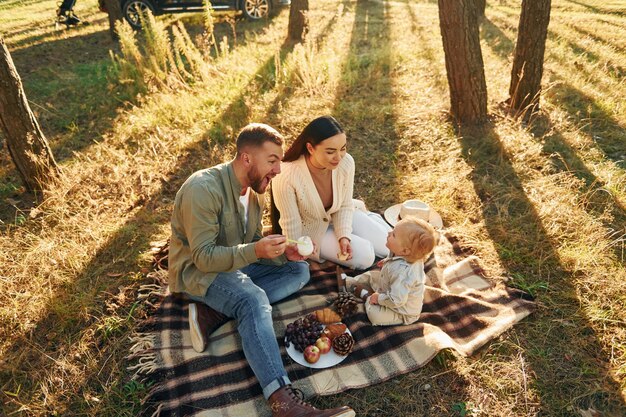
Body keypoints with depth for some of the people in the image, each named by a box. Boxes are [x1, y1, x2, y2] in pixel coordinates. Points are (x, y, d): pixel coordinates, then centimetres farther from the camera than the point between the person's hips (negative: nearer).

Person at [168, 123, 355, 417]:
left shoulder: (253, 189, 3)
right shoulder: (203, 189, -24)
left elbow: (254, 244, 8)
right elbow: (203, 257, -26)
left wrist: (282, 252, -12)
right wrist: (255, 251, -37)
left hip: (237, 265, 9)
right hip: (198, 272, -8)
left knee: (299, 270, -5)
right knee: (253, 299, -35)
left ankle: (213, 314, -16)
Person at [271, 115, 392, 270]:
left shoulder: (346, 162, -25)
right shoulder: (286, 177, -37)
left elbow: (345, 206, -7)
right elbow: (291, 225, -21)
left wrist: (344, 235, -22)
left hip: (337, 216, 4)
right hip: (311, 229, -3)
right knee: (364, 256, -15)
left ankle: (368, 217, 27)